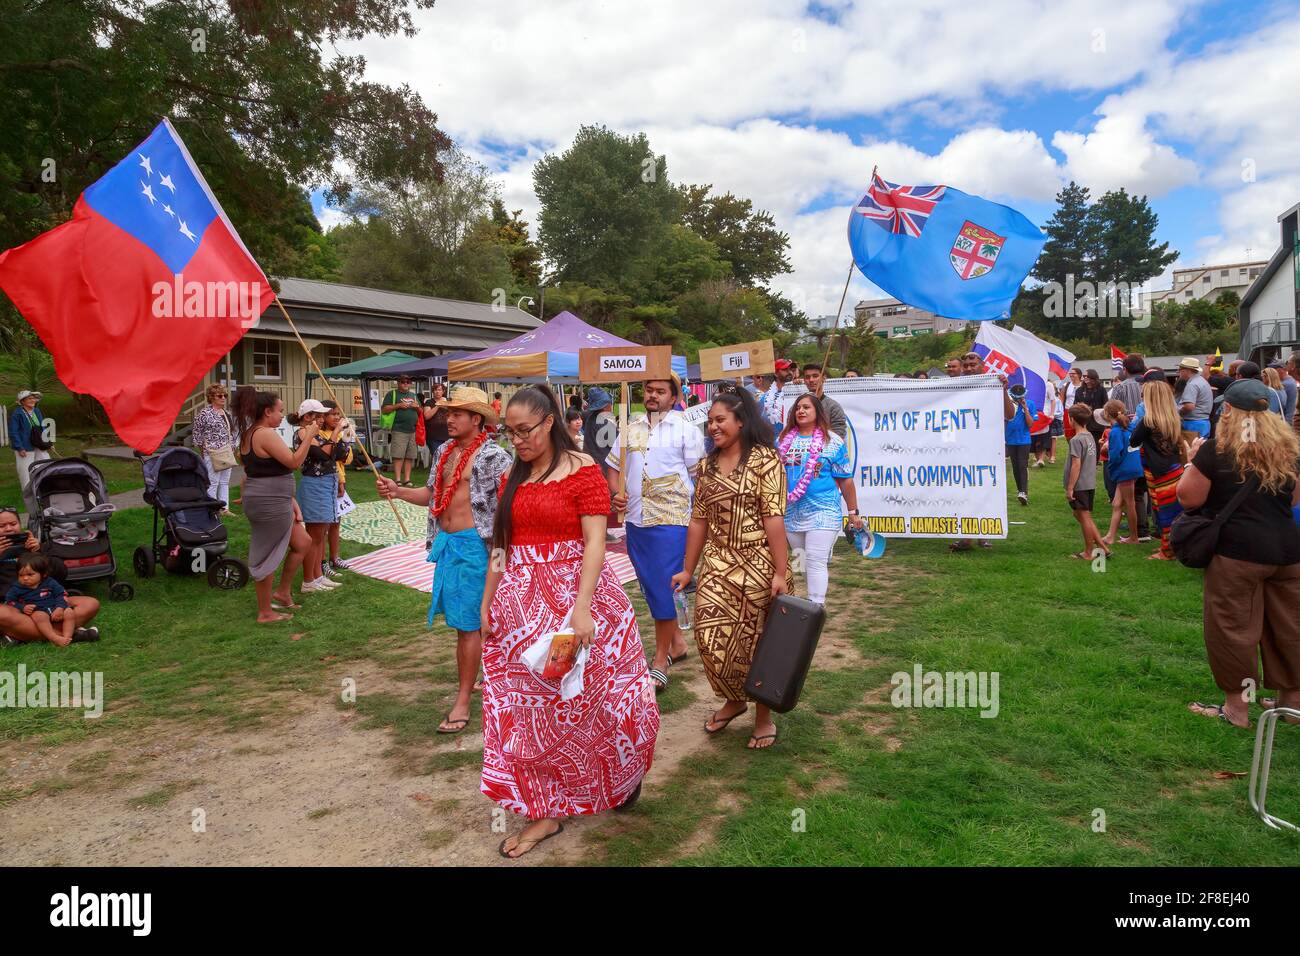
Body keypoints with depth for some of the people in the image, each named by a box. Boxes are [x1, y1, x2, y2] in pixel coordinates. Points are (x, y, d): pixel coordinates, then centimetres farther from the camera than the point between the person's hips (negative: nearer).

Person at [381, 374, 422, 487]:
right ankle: (398, 480, -9)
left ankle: (407, 479, 7)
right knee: (398, 456, -9)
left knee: (409, 457, 3)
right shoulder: (392, 394, 8)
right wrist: (398, 405, -11)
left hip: (413, 430, 5)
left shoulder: (414, 396, 23)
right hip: (398, 430, -5)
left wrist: (417, 407, 4)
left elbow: (421, 413, 25)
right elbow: (384, 409, -1)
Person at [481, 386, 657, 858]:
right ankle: (546, 809, 21)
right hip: (521, 602, 6)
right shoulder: (513, 478, 10)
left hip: (571, 595, -5)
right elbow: (500, 547, 13)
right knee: (529, 704, 7)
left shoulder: (582, 469, -8)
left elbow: (594, 542, -15)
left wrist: (582, 607, -23)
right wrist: (487, 604, 10)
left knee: (583, 695, 7)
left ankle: (622, 773, 35)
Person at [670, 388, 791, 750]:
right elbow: (699, 520, 12)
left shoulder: (764, 459, -8)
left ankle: (763, 716, 25)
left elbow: (774, 518, -14)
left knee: (757, 641, 5)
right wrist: (688, 570, 12)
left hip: (758, 565, -5)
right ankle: (733, 699, 28)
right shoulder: (708, 465, 10)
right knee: (710, 634, 1)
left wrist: (781, 572, -17)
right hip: (718, 565, 5)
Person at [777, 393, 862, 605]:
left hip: (822, 512, -4)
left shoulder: (833, 442, -3)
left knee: (815, 562, -9)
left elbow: (845, 480, -1)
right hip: (790, 513, 5)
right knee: (802, 562, 15)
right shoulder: (783, 440, 7)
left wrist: (853, 512, 1)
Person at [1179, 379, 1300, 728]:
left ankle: (1237, 707, 13)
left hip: (1238, 552, -6)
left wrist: (1192, 461, 6)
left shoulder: (1215, 451, -9)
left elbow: (1188, 499, -6)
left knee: (1234, 627, 4)